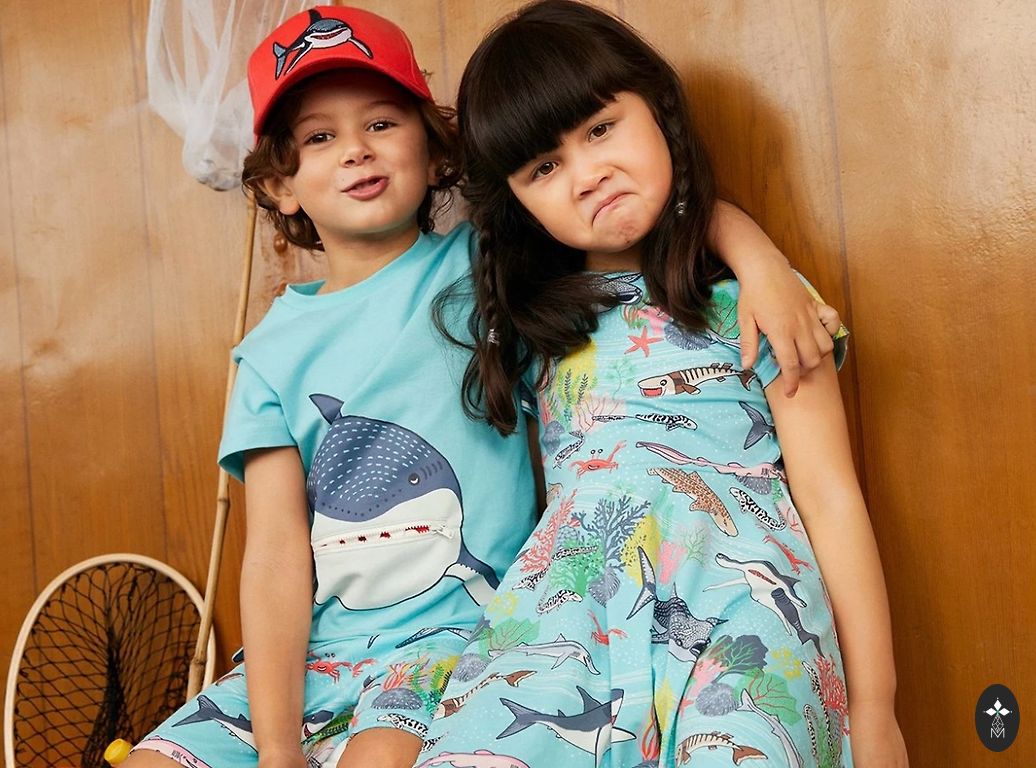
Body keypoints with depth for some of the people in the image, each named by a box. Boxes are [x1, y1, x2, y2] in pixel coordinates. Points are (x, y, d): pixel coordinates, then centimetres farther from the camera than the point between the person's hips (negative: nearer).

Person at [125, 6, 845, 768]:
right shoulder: (275, 349, 6)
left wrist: (759, 260, -19)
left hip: (458, 634, -3)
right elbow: (276, 554, -2)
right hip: (312, 655, 4)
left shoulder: (483, 268, 2)